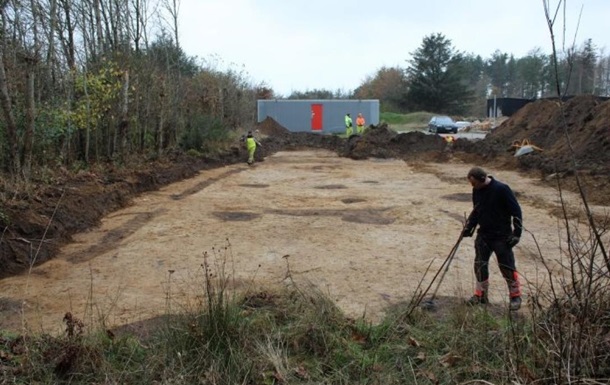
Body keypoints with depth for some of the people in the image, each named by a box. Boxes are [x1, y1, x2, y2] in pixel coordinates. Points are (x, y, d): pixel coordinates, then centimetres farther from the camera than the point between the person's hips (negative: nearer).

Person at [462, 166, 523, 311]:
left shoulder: (501, 189, -18)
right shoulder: (476, 191, 2)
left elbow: (516, 211, -13)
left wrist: (516, 233, -15)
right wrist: (468, 227, 7)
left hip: (502, 237, -6)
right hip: (483, 235, 6)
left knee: (507, 267, 0)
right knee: (480, 265, 7)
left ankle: (515, 296, 16)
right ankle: (480, 295, 21)